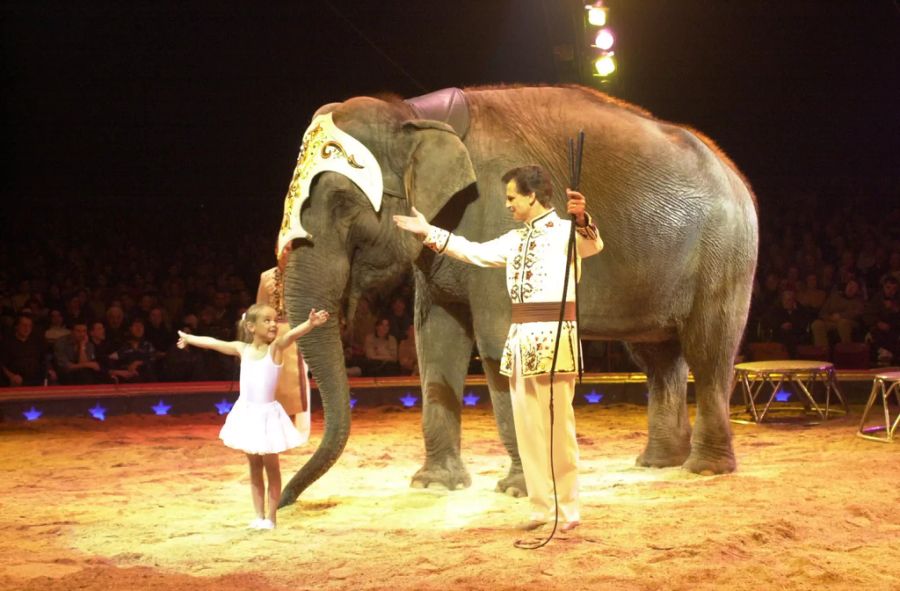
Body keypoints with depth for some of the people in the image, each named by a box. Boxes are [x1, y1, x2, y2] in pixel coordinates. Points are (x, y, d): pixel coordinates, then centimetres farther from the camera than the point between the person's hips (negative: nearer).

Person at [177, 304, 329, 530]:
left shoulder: (276, 347, -9)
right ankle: (259, 516, 18)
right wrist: (189, 338, 33)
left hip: (267, 413, -4)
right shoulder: (242, 349, 3)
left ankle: (270, 517, 9)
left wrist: (311, 323, -50)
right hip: (247, 413, 4)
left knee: (271, 466, 3)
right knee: (254, 467, 11)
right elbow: (213, 342, 18)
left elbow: (292, 334, -30)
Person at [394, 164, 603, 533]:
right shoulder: (515, 239, 18)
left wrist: (581, 219, -49)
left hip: (553, 336, -8)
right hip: (520, 337, 8)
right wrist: (429, 233, 28)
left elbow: (594, 245, -27)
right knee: (527, 426, 8)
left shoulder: (566, 231, -6)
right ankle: (541, 506, 16)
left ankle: (569, 509, 4)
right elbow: (475, 253, 28)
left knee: (558, 426, -4)